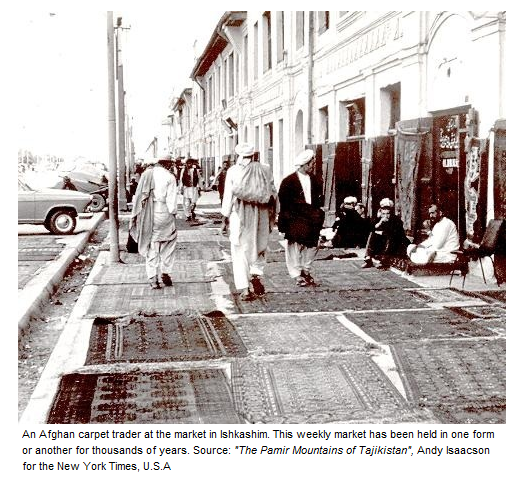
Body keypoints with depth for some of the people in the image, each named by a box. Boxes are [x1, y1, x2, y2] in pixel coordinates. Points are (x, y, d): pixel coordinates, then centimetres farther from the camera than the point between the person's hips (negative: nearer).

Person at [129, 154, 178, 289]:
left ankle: (153, 279, 8)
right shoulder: (169, 177, -7)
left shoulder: (146, 174, 3)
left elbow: (138, 195, 5)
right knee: (168, 244, 14)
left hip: (148, 215, 3)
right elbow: (171, 199, -10)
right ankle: (165, 272, 10)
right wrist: (173, 213, 0)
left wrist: (135, 215, 10)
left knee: (151, 247, 9)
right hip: (163, 213, -3)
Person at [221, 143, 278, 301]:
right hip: (260, 216, 2)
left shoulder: (233, 171, -6)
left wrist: (225, 217, 7)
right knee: (259, 247, 20)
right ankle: (256, 275, -1)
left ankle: (245, 289, 2)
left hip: (239, 216, -2)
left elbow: (228, 196, -4)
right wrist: (271, 219, 12)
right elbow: (273, 194, 3)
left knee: (240, 252, 5)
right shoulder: (265, 170, 1)